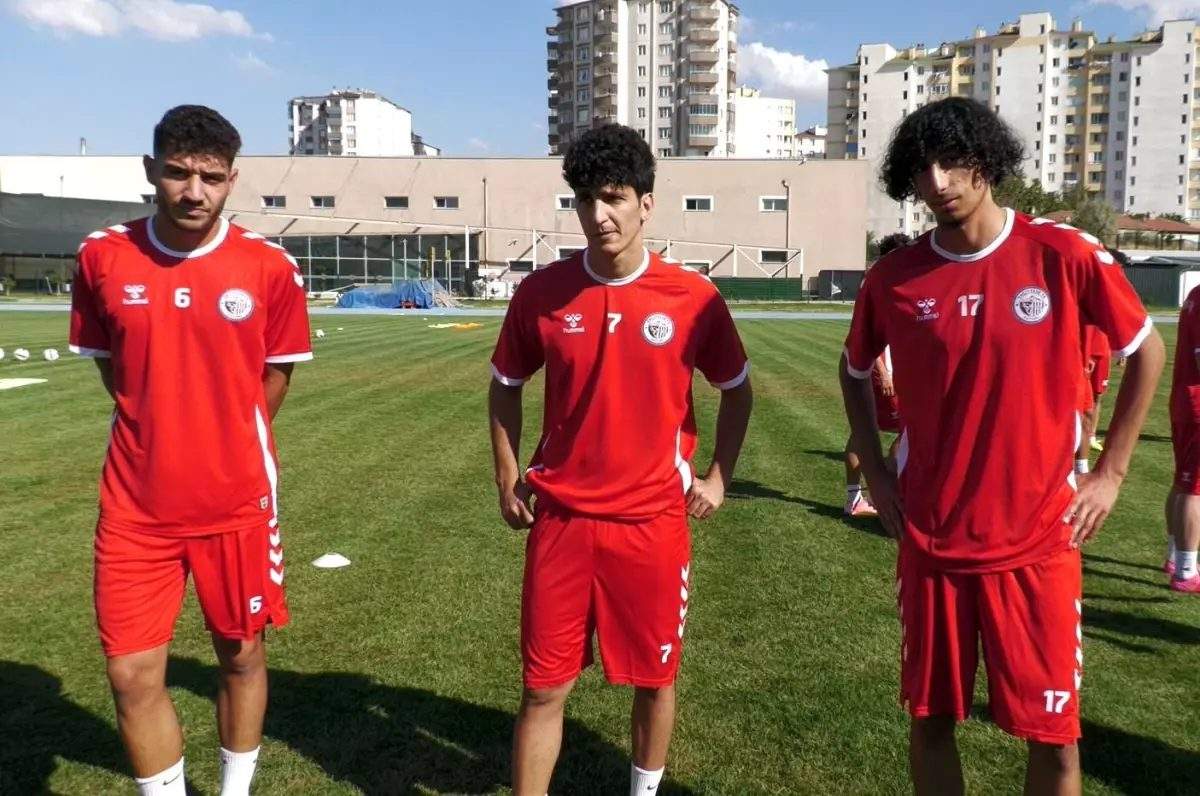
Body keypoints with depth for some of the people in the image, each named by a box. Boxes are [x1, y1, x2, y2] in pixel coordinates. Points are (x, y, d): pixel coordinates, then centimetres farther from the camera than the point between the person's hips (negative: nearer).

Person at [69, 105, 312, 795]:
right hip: (135, 504, 1)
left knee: (241, 654, 13)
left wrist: (231, 447, 9)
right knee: (132, 673, 4)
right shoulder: (103, 257, -3)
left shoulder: (271, 268, -8)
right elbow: (109, 362, 11)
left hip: (237, 500, -1)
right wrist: (162, 437, 8)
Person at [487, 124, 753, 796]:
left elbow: (737, 389, 8)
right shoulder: (541, 293, -4)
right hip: (561, 519, 1)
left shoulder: (693, 297, -7)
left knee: (655, 676, 14)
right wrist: (508, 477, 5)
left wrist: (718, 477, 3)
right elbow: (505, 386, 11)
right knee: (545, 685, 6)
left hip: (655, 520, 0)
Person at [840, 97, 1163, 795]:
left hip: (1037, 541, -1)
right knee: (931, 719, 12)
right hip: (931, 542, 2)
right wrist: (876, 474, 6)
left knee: (1052, 731, 7)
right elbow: (855, 372, 14)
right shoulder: (894, 278, -3)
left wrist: (1110, 474, 1)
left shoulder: (1065, 255, -8)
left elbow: (1147, 353, 5)